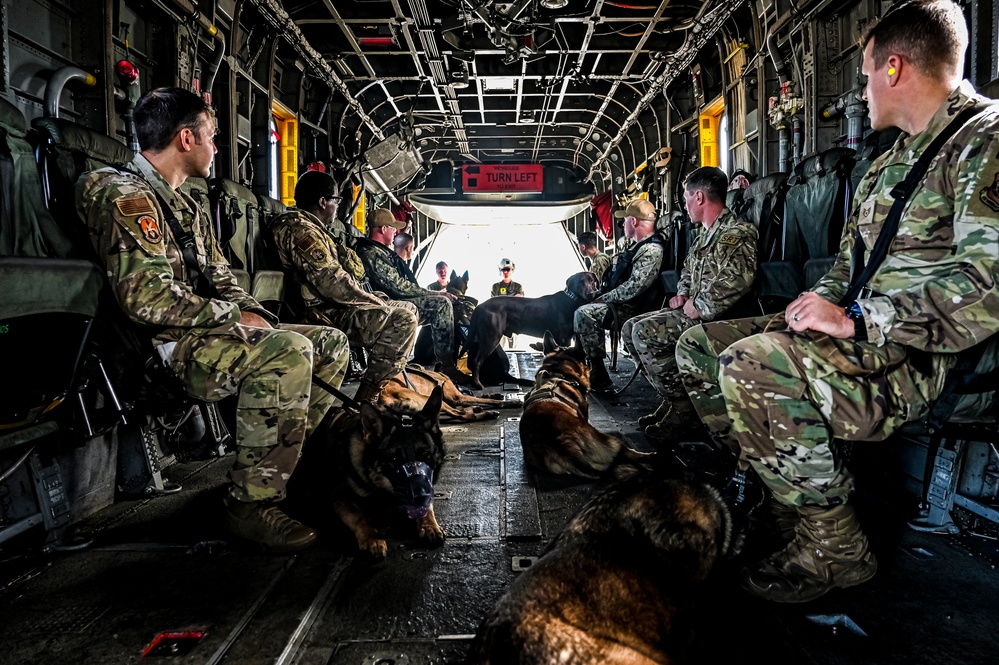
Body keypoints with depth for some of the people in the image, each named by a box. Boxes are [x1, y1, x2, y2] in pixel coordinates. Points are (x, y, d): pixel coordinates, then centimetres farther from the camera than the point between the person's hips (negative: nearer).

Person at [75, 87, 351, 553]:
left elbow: (222, 281, 22)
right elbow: (149, 299, -24)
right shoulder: (126, 196, -11)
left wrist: (253, 313, 2)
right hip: (160, 348, -10)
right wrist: (234, 316, -14)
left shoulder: (187, 208, 21)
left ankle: (298, 463, 9)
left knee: (331, 342, 6)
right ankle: (253, 502, -25)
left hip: (207, 333, 10)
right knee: (287, 351, -35)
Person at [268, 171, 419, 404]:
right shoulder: (301, 230, -15)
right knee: (403, 322, -21)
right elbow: (334, 284, -24)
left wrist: (374, 299, 11)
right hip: (322, 315, -11)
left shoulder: (297, 225, 20)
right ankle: (365, 401, -19)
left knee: (406, 309, 16)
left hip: (322, 308, 11)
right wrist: (377, 301, -10)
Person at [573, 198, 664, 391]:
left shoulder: (651, 250, -18)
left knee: (584, 314, -25)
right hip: (621, 303, 11)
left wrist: (604, 298, -17)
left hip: (632, 309, -11)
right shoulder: (637, 246, 16)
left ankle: (599, 377, -21)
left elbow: (634, 287, -27)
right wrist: (602, 295, 8)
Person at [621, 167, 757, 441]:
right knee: (630, 328, 3)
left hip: (714, 316, -10)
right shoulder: (706, 235, 18)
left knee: (645, 332, -24)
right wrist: (682, 294, 12)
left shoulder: (736, 232, -14)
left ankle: (681, 406, -13)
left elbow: (738, 277, -31)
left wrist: (700, 305, -22)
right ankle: (672, 399, 2)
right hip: (692, 310, 10)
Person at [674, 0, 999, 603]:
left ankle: (835, 546, -17)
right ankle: (767, 487, 6)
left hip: (925, 353, -9)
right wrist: (822, 305, 5)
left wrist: (856, 321, -23)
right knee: (699, 344, 5)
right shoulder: (888, 165, 20)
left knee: (751, 366, -33)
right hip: (866, 334, 10)